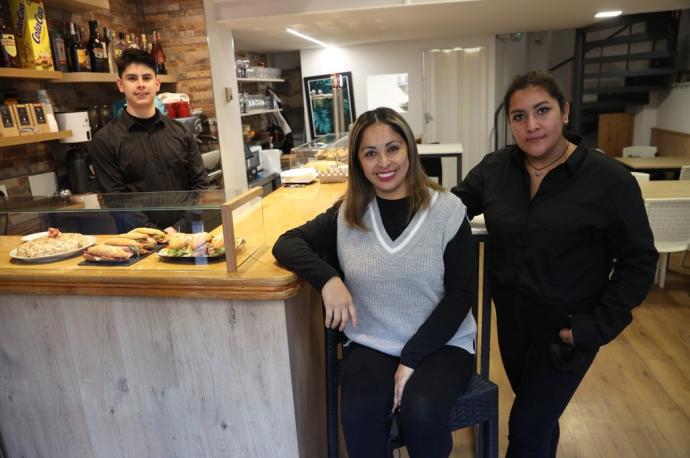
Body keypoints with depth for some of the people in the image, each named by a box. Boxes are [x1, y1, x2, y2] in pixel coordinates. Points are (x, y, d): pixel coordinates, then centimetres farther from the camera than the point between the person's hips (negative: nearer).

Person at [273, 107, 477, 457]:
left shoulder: (447, 210, -6)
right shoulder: (346, 214, 1)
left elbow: (461, 292, -7)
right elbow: (286, 243, 1)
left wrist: (412, 359, -14)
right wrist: (328, 279, -20)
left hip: (441, 344, -1)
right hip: (372, 346, 1)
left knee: (421, 412, -29)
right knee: (359, 419, -26)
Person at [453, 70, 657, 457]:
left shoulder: (609, 178, -15)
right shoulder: (495, 168, -4)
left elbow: (638, 261, -9)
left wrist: (600, 325, -13)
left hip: (567, 326, -4)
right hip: (511, 316, 4)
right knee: (538, 414, 24)